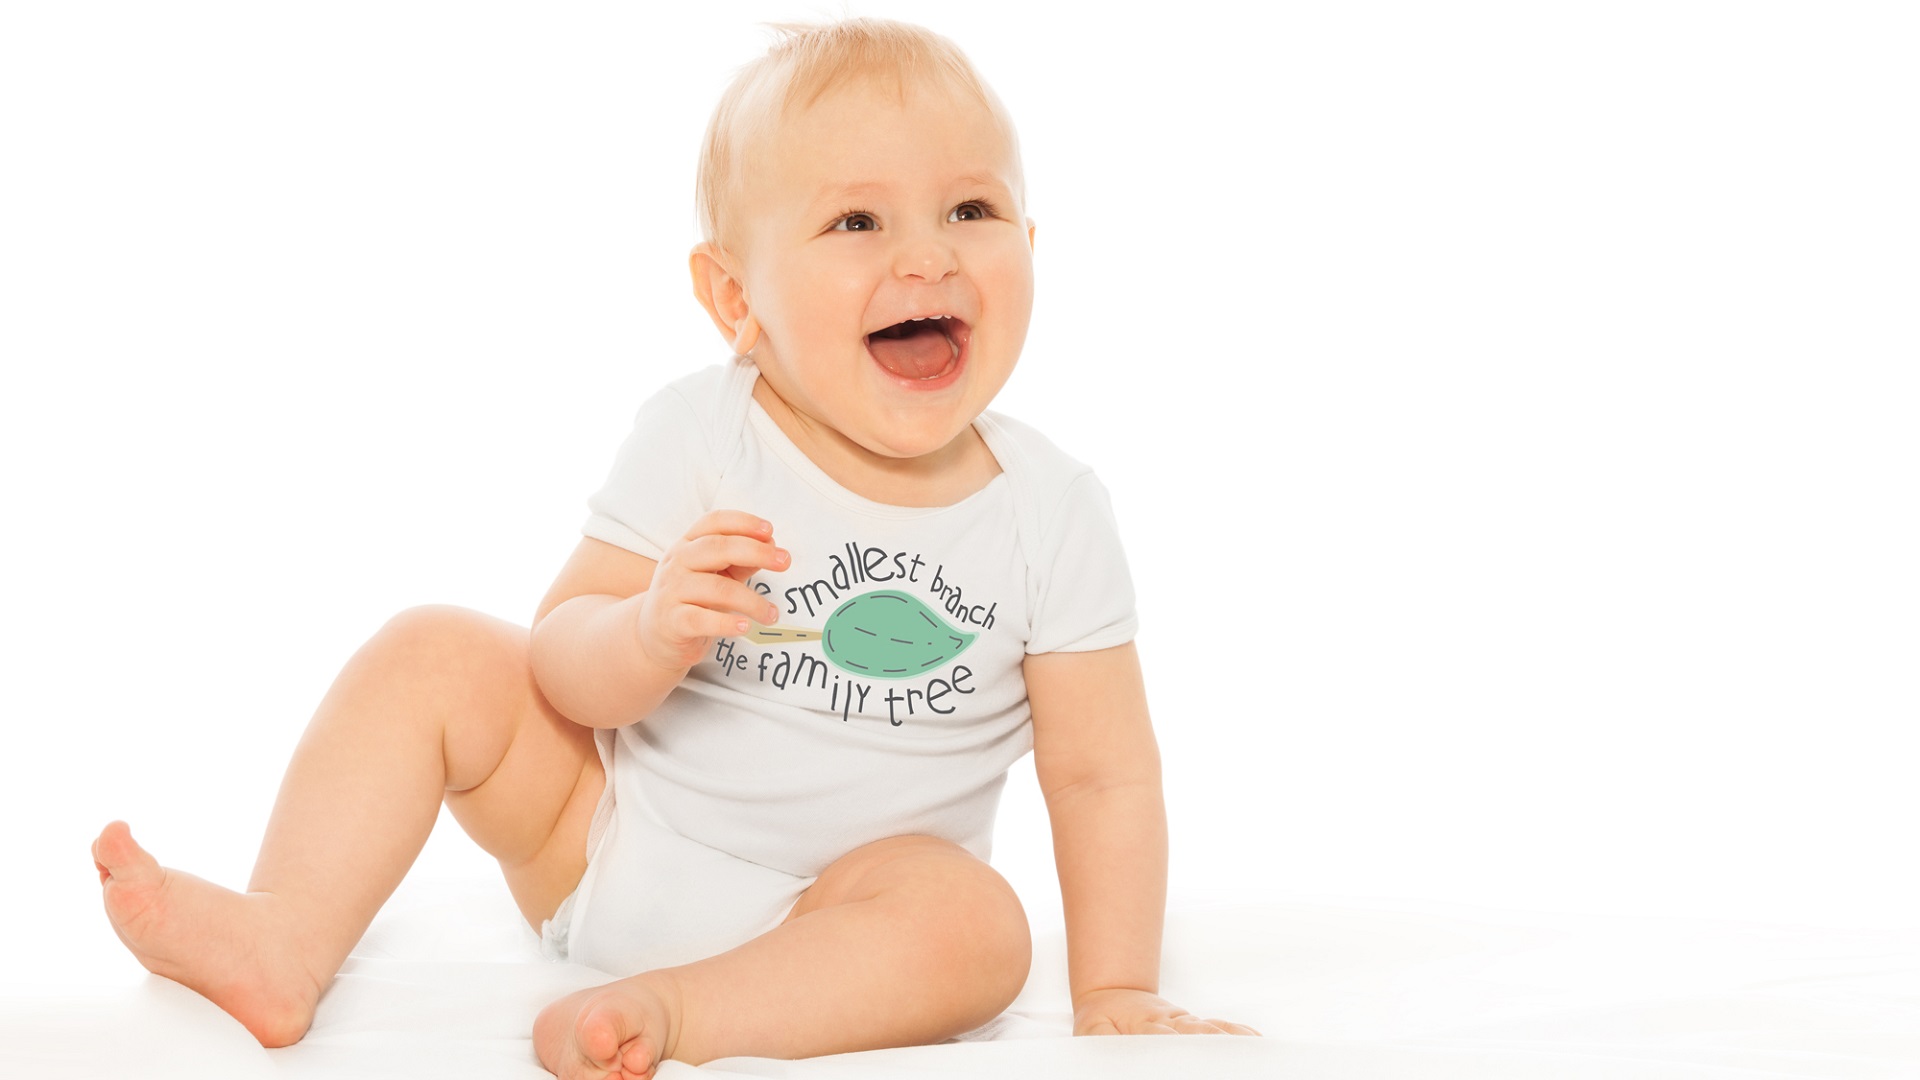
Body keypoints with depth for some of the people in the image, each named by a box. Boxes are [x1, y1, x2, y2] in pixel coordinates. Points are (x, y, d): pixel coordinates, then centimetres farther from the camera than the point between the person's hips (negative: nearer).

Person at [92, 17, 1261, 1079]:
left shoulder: (1053, 514, -12)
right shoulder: (698, 437, -13)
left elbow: (1104, 774, -6)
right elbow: (563, 664, -13)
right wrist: (651, 635, -35)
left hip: (827, 904, -1)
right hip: (604, 828, 2)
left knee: (978, 927, -31)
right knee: (438, 655, -12)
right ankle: (288, 939, -16)